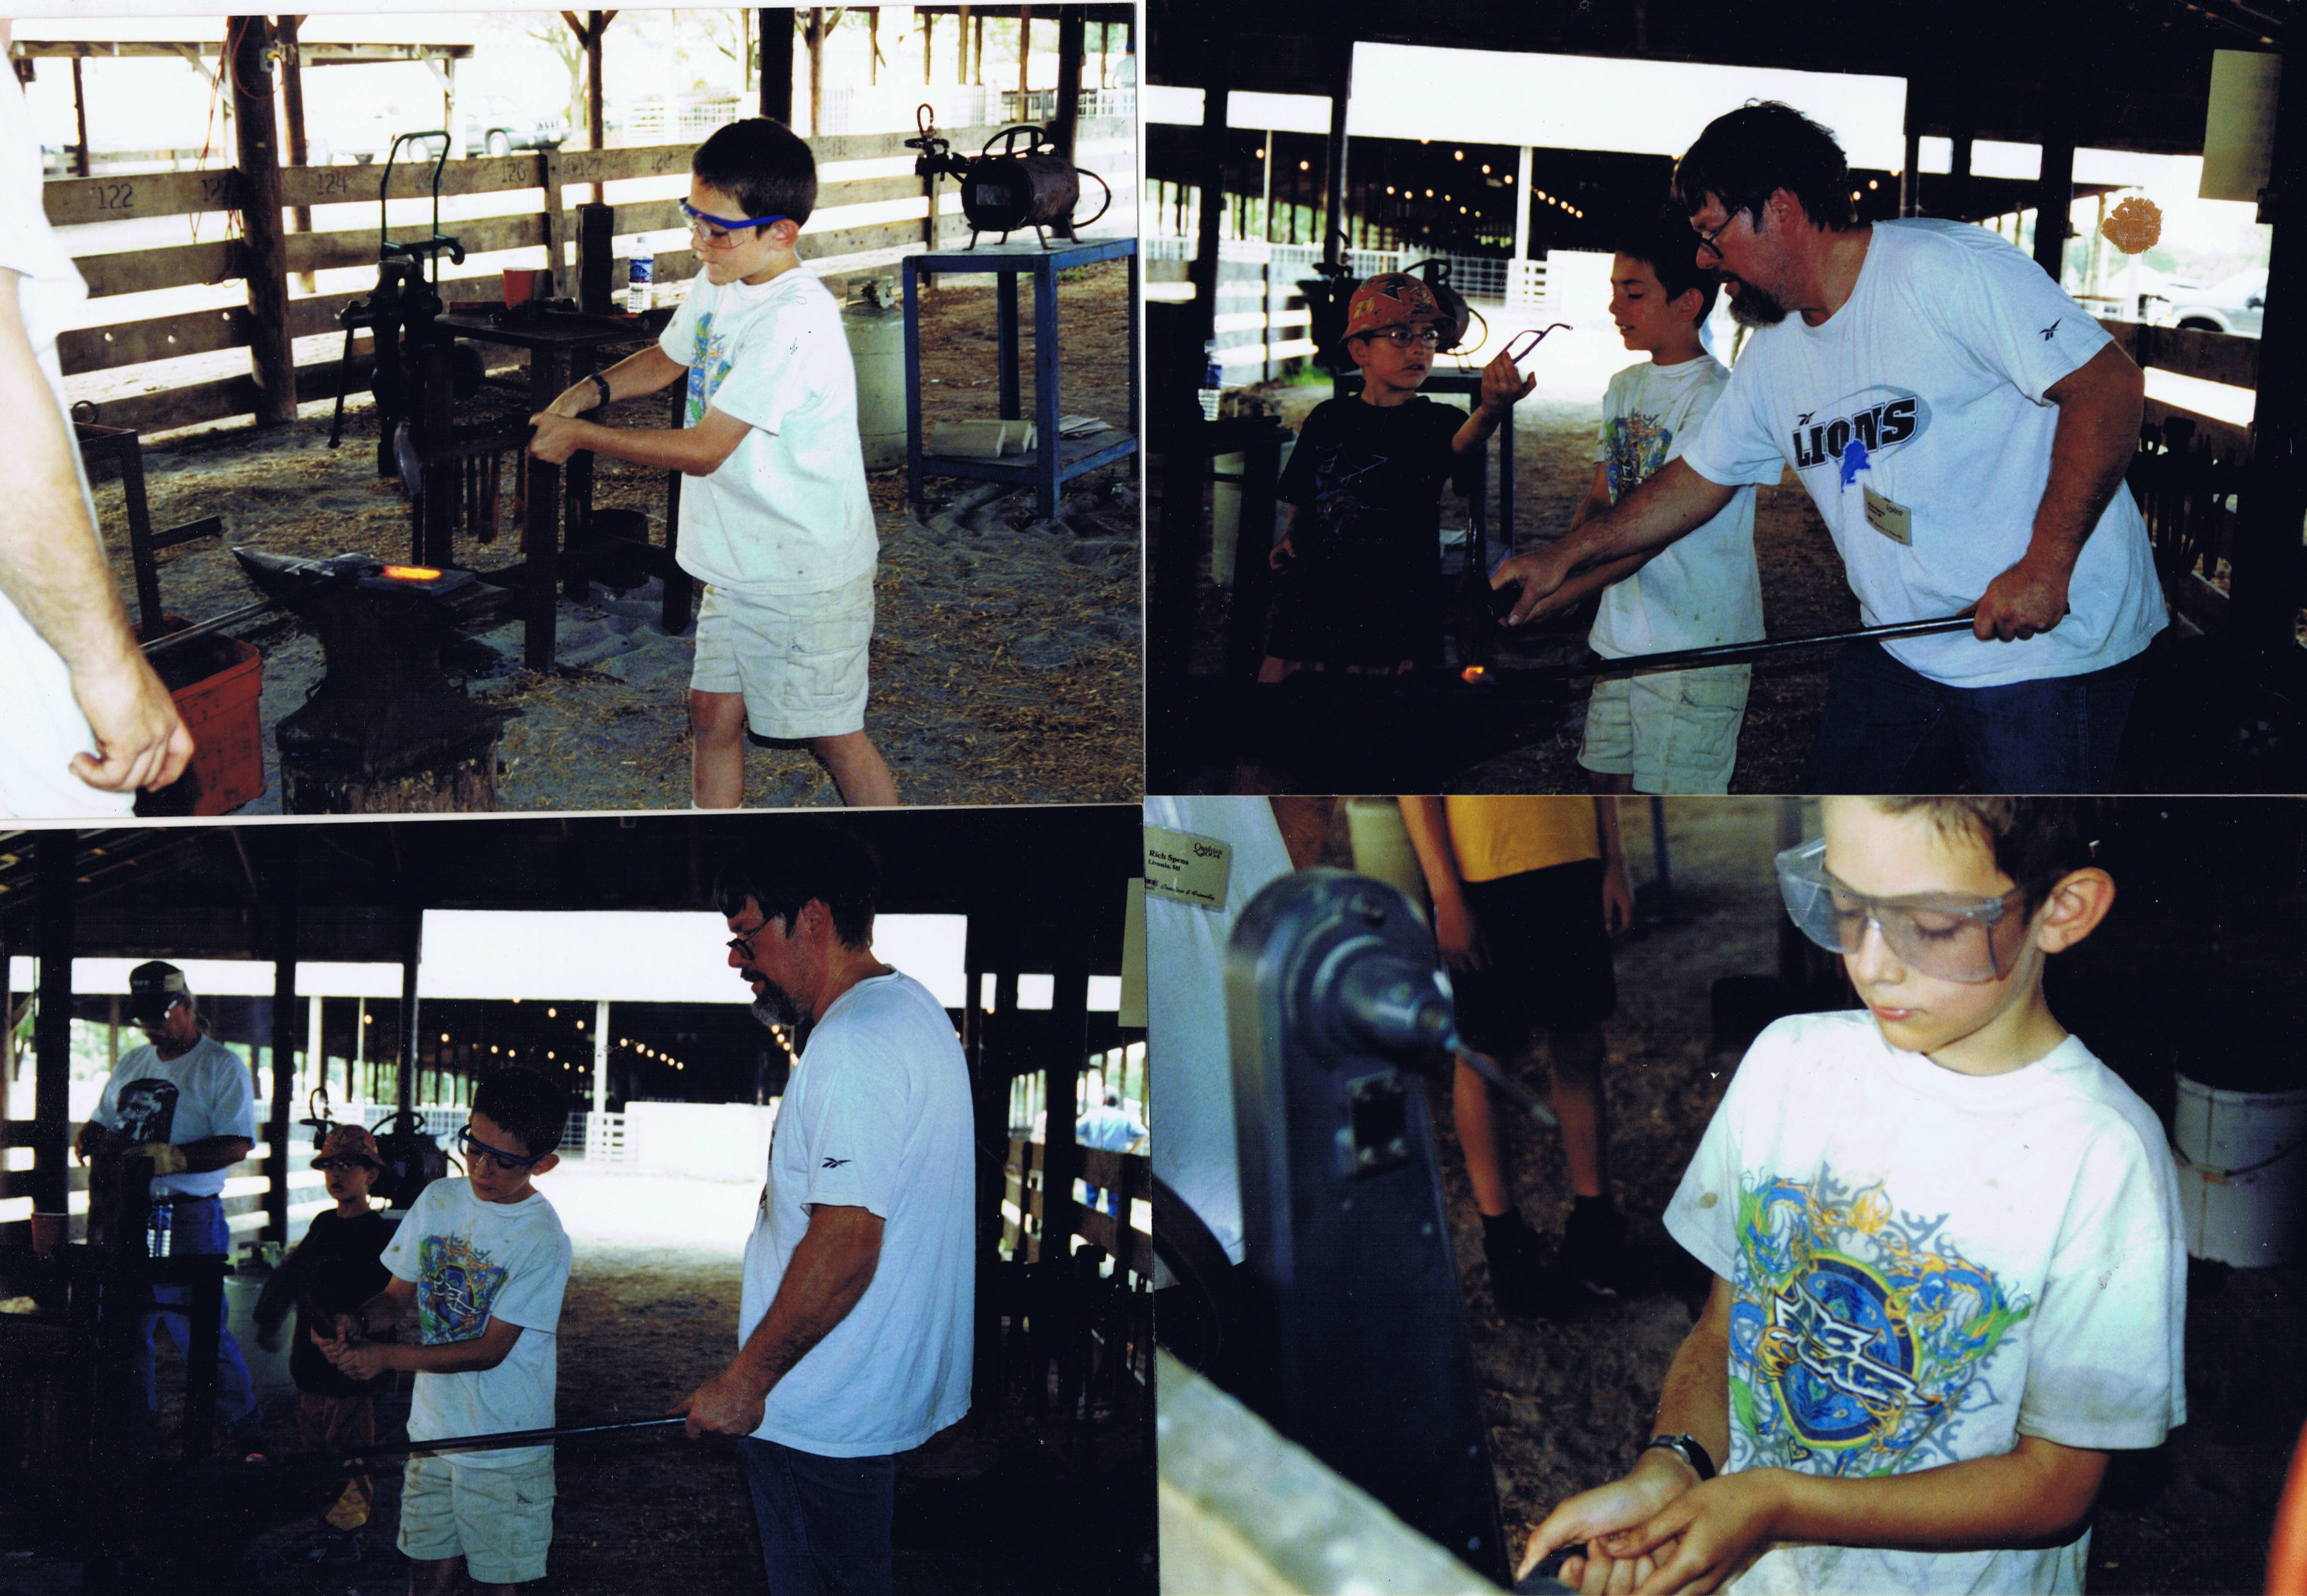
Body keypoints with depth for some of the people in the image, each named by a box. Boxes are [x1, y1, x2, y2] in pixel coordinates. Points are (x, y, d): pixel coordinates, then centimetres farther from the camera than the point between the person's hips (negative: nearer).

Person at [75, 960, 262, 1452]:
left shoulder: (222, 1066, -3)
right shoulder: (130, 1065, 18)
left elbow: (237, 1145, -12)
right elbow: (101, 1122, 26)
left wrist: (171, 1158, -24)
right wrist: (90, 1138, 2)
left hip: (189, 1217, -7)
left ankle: (245, 1435, 5)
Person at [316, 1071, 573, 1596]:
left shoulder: (543, 1240, -18)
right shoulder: (438, 1200, 1)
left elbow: (490, 1350, -16)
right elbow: (399, 1296, 8)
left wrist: (386, 1356, -16)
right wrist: (357, 1323, -14)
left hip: (504, 1449, -5)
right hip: (432, 1429, 5)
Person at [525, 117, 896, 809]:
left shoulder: (795, 319, -27)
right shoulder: (716, 284, 2)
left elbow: (703, 450, -25)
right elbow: (668, 359, 24)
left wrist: (580, 435, -17)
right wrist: (591, 390, 4)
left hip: (807, 572, -9)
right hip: (738, 562, 9)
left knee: (835, 736, 3)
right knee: (713, 712, 13)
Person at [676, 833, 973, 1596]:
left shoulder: (853, 1041, -22)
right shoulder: (914, 1006, 12)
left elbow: (845, 1244, -27)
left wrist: (746, 1378, -20)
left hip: (822, 1419, -10)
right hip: (902, 1388, 10)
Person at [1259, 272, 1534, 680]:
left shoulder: (1436, 423, 0)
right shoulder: (1328, 420, 8)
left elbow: (1463, 443, -25)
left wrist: (1490, 412, -48)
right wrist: (1291, 541, -1)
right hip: (1311, 604, 2)